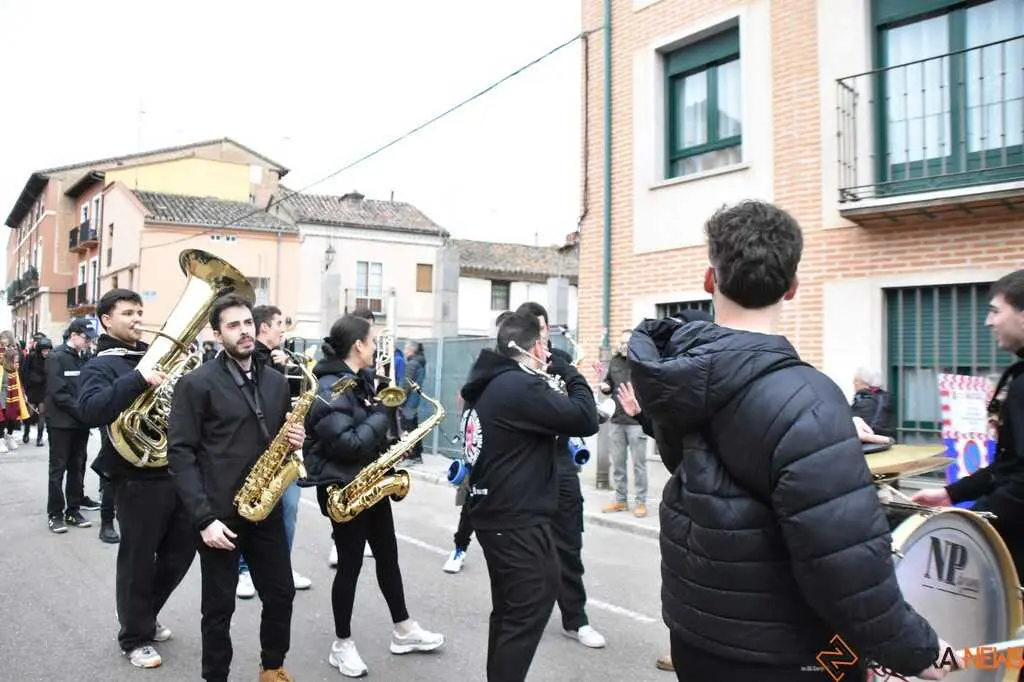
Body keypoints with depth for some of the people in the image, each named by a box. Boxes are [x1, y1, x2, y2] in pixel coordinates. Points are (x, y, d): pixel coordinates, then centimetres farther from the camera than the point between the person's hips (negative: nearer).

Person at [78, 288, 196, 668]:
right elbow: (90, 412, -23)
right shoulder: (101, 365, -5)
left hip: (176, 470, 7)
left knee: (181, 551, 16)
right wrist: (138, 380, -30)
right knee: (138, 559, 6)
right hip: (138, 478, -6)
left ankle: (146, 616, 38)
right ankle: (135, 638, 25)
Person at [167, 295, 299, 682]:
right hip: (220, 513, -5)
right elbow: (180, 454, -12)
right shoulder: (196, 384, -9)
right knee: (219, 607, 9)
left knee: (281, 595, 14)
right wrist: (203, 517, -17)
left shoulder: (276, 381, 8)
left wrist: (295, 440, -6)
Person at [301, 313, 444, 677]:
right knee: (350, 563, 3)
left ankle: (404, 630, 30)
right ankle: (342, 645, 21)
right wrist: (383, 414, -20)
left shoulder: (362, 380, 8)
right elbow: (347, 444, -29)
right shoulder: (329, 389, -21)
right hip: (342, 488, -9)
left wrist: (388, 410, 0)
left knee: (387, 554, 16)